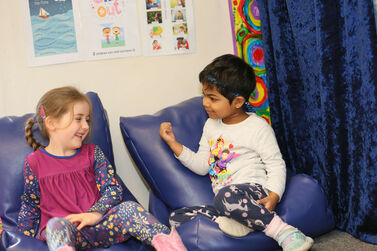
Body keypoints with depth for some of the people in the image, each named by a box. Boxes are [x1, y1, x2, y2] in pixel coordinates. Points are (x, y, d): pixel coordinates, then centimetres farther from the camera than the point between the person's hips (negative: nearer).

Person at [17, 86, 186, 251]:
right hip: (64, 229, -1)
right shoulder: (34, 163, 7)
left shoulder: (92, 153, 10)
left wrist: (95, 213, -16)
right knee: (57, 225, -36)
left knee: (129, 209, -26)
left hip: (97, 225, 2)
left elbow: (113, 188, 1)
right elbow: (30, 205, 16)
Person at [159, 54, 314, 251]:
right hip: (222, 202, 7)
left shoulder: (258, 127, -2)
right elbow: (201, 166, 19)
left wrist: (273, 196, -20)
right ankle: (226, 221, -30)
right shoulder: (211, 126, 16)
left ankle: (284, 233, -30)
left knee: (226, 195, -41)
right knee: (177, 218, -12)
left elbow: (276, 165, -3)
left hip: (255, 192, -6)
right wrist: (173, 143, 11)